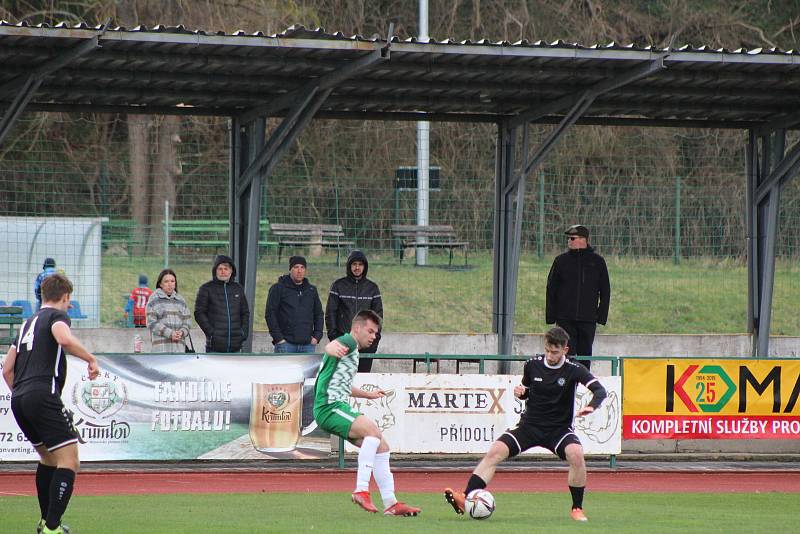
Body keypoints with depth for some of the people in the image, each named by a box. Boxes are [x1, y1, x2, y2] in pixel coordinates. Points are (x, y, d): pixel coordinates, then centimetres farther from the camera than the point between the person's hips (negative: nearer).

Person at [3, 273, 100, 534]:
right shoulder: (56, 316, 1)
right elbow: (64, 339, -23)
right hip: (43, 394, -9)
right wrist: (91, 359, -11)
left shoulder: (28, 323, 25)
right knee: (69, 461, -9)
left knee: (49, 459, 25)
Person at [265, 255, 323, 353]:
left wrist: (317, 336, 7)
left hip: (307, 345, 4)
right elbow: (270, 314, -3)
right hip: (286, 344, -4)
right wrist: (278, 338, -11)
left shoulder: (311, 289, 15)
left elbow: (319, 314, 20)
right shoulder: (278, 288, 1)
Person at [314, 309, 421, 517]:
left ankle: (390, 503, 9)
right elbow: (331, 346, -32)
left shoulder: (353, 352, 26)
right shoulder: (348, 341, -5)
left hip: (340, 409, 10)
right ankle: (361, 490, -34)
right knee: (372, 429, -29)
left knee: (381, 446, 7)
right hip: (329, 406, -10)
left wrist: (368, 394, 56)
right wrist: (334, 348, -57)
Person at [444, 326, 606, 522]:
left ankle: (577, 509, -15)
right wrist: (520, 392, -7)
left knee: (576, 454, -32)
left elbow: (600, 390, -19)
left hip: (559, 429, -2)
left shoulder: (573, 370, -9)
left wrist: (591, 406, -40)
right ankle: (466, 499, -26)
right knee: (495, 451, -20)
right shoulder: (533, 365, 0)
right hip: (529, 425, 2)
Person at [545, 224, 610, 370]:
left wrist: (602, 315, 2)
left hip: (588, 319, 0)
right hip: (565, 319, 0)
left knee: (585, 355, 3)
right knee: (567, 354, -5)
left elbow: (605, 291, 9)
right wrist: (550, 316, 1)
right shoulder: (561, 261, 5)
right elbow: (551, 289, 7)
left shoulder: (597, 261, 4)